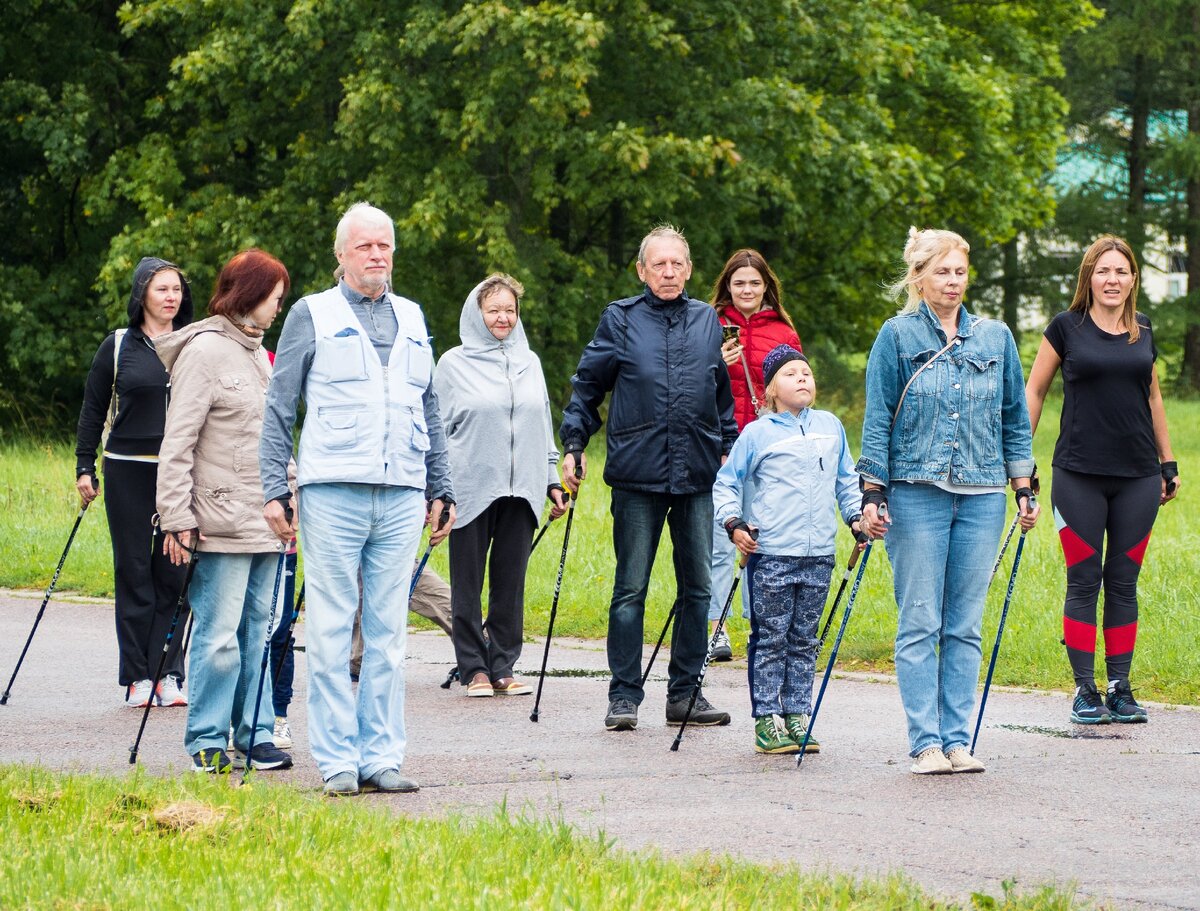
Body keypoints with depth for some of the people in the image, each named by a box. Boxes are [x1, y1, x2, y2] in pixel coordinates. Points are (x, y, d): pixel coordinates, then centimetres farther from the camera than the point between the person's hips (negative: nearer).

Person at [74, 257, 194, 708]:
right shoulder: (118, 346, 4)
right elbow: (93, 410, 8)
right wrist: (84, 468, 3)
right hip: (129, 472, -1)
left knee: (174, 573, 0)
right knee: (134, 573, 1)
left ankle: (169, 674, 3)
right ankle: (137, 676, 5)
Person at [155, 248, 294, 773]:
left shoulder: (258, 354, 18)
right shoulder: (204, 351, -8)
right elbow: (177, 444, -11)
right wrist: (177, 518, -16)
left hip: (266, 523, 8)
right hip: (223, 526, -8)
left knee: (262, 630, 7)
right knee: (219, 634, -5)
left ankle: (255, 736, 13)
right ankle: (207, 743, 2)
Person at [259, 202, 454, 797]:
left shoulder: (411, 319, 17)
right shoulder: (313, 315, 5)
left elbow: (429, 411, 23)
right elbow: (278, 408, 4)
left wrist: (440, 489, 19)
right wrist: (273, 490, -4)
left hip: (402, 497, 4)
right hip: (332, 494, -4)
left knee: (389, 635, 5)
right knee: (330, 633, -3)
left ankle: (382, 756, 9)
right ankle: (337, 760, 0)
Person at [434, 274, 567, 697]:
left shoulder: (529, 362, 13)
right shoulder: (453, 364, 2)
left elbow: (544, 427, 19)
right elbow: (438, 429, 2)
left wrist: (552, 480, 14)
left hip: (520, 490, 3)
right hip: (471, 490, -3)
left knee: (511, 583, 4)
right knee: (469, 586, 1)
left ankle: (503, 668, 10)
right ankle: (475, 669, 6)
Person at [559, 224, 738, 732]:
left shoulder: (707, 322, 10)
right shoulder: (620, 320, 2)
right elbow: (587, 385, 6)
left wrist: (728, 447, 17)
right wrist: (573, 444, -2)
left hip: (697, 476, 3)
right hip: (637, 476, -3)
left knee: (697, 587, 5)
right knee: (630, 589, -1)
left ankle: (685, 692, 14)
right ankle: (624, 696, 4)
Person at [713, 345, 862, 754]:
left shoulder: (831, 427, 12)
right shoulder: (757, 433, -1)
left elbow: (846, 479, 23)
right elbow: (726, 483, 3)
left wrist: (857, 515, 12)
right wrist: (734, 524, -9)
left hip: (818, 555, 4)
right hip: (770, 554, -4)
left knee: (804, 640, 8)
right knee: (770, 639, -1)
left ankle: (797, 716, 14)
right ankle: (767, 722, 2)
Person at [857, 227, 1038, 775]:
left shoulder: (996, 338, 9)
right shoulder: (898, 336, 0)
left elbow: (1015, 418, 15)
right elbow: (877, 421, 0)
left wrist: (1024, 490, 11)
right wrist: (872, 496, -5)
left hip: (981, 498, 3)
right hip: (916, 496, -3)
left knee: (965, 626, 4)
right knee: (919, 624, -3)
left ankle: (957, 740, 8)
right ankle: (925, 743, -1)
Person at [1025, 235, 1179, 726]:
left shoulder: (1143, 331, 9)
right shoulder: (1067, 328, -1)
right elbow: (1033, 391, 5)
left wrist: (1169, 464, 20)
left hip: (1137, 477, 3)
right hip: (1078, 476, -3)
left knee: (1124, 583, 6)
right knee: (1084, 583, -1)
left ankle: (1120, 690, 11)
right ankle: (1085, 691, 5)